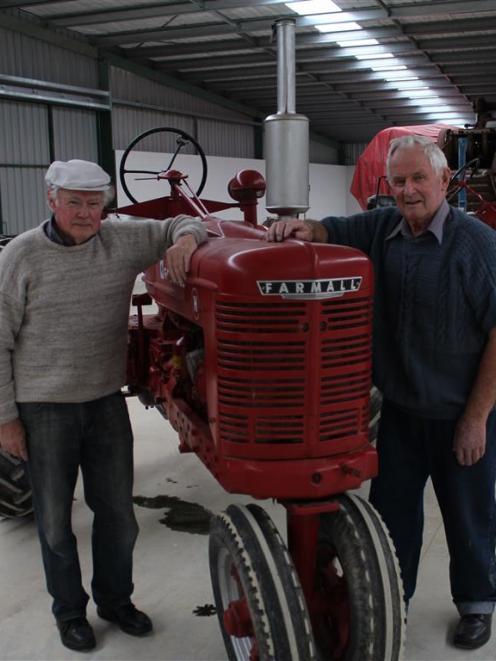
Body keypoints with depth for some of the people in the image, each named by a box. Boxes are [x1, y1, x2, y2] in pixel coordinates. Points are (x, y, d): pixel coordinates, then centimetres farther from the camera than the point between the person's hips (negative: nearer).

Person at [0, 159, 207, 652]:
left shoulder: (122, 241, -2)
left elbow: (178, 226, 8)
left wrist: (186, 236, -18)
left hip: (106, 401, 3)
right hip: (44, 408, -3)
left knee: (117, 513, 13)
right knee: (55, 519, 11)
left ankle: (115, 599, 37)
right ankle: (69, 611, 33)